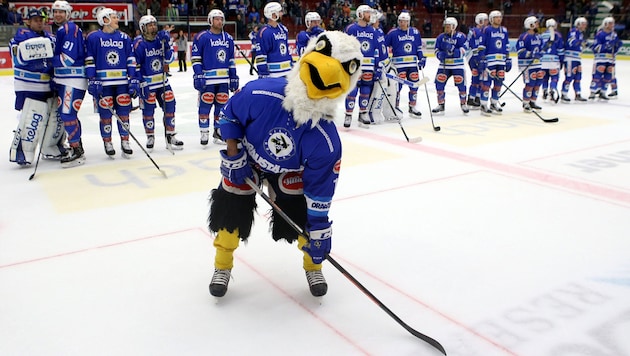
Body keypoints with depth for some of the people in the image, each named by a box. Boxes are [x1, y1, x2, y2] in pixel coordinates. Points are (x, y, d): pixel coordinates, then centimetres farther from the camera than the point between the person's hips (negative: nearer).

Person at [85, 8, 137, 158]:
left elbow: (131, 60, 9)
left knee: (123, 113, 5)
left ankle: (125, 141, 16)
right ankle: (107, 143, 15)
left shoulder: (124, 37, 10)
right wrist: (92, 81, -8)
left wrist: (134, 80, 2)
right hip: (103, 82, -3)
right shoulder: (93, 37, 0)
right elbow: (89, 60, -1)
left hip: (122, 81, 3)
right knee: (105, 114, 2)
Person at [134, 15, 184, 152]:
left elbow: (169, 59, 1)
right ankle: (150, 137, 19)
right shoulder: (139, 44, -10)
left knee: (170, 106, 2)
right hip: (147, 83, -5)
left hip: (162, 81, 5)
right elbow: (135, 66, -11)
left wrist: (166, 45, -13)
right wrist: (140, 84, -15)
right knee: (148, 110, 1)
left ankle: (170, 136, 12)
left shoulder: (160, 41, 5)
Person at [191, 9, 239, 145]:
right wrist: (198, 75, -11)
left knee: (222, 105, 8)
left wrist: (233, 78, 13)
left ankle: (218, 131, 20)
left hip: (224, 79, 5)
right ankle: (204, 132, 5)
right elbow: (195, 57, -3)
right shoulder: (201, 37, -3)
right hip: (207, 78, -5)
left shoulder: (228, 38, 13)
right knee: (205, 105, -4)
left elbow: (231, 60, 17)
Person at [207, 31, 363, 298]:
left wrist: (319, 233, -18)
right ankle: (223, 266, 23)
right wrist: (233, 158, -17)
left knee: (300, 215, -4)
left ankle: (313, 267, 25)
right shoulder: (259, 93, -38)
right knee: (230, 210, -2)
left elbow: (320, 191, -23)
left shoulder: (326, 141, -35)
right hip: (247, 158, 0)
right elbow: (229, 114, -16)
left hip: (290, 170, 0)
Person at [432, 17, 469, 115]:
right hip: (444, 65, 3)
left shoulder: (460, 36, -7)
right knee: (439, 83, -4)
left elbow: (463, 51, -14)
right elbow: (437, 50, 7)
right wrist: (441, 55, -15)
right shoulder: (440, 37, 6)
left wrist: (453, 51, -30)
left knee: (461, 84, -6)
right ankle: (441, 104, 9)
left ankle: (463, 104, 11)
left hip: (457, 65, -3)